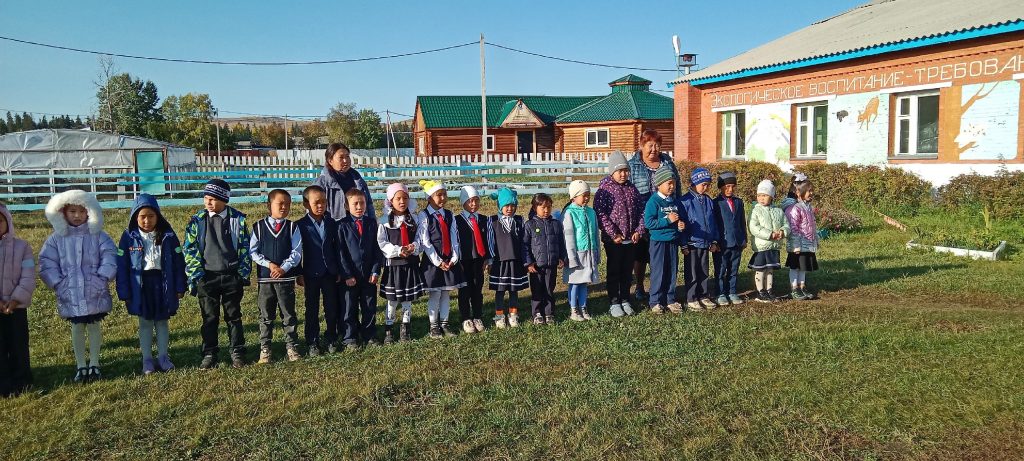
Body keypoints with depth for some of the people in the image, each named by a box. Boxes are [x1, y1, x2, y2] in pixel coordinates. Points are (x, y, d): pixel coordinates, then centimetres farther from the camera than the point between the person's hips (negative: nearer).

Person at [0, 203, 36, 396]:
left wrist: (16, 299, -15)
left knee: (18, 344, 8)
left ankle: (21, 383, 20)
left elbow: (28, 277, -5)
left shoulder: (22, 246, -2)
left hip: (17, 305, 0)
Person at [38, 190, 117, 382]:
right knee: (77, 328, 10)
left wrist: (102, 279, -13)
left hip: (95, 292, -1)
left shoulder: (98, 235, -2)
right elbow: (47, 264, -1)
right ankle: (81, 366, 21)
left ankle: (94, 364, 21)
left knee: (94, 326, 10)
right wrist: (58, 284, -10)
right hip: (70, 294, 1)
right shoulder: (56, 238, 0)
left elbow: (109, 257, -5)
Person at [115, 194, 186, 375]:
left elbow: (178, 261, -1)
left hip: (162, 283, 1)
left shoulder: (167, 235, -5)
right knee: (145, 322, 10)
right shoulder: (129, 236, -6)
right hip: (140, 284, -1)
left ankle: (163, 356, 23)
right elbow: (122, 265, -4)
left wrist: (180, 287, -1)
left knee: (162, 320, 12)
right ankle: (147, 359, 19)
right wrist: (124, 292, -6)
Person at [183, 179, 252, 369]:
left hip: (232, 276, 0)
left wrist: (244, 274, -2)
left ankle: (237, 353, 17)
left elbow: (244, 248, 3)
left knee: (234, 316, 8)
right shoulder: (197, 220, 1)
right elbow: (190, 250, 2)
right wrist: (195, 276, -4)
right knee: (209, 317, 8)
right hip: (206, 277, 1)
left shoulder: (237, 219, -1)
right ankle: (209, 355, 17)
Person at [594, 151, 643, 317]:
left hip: (631, 239, 5)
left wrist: (639, 231, -2)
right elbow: (600, 213, -17)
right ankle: (614, 303, 15)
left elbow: (641, 210, 10)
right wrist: (613, 234, -18)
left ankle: (625, 301, 26)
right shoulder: (605, 189, -10)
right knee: (614, 272, 6)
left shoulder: (632, 188, 7)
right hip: (613, 240, -5)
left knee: (627, 272, 13)